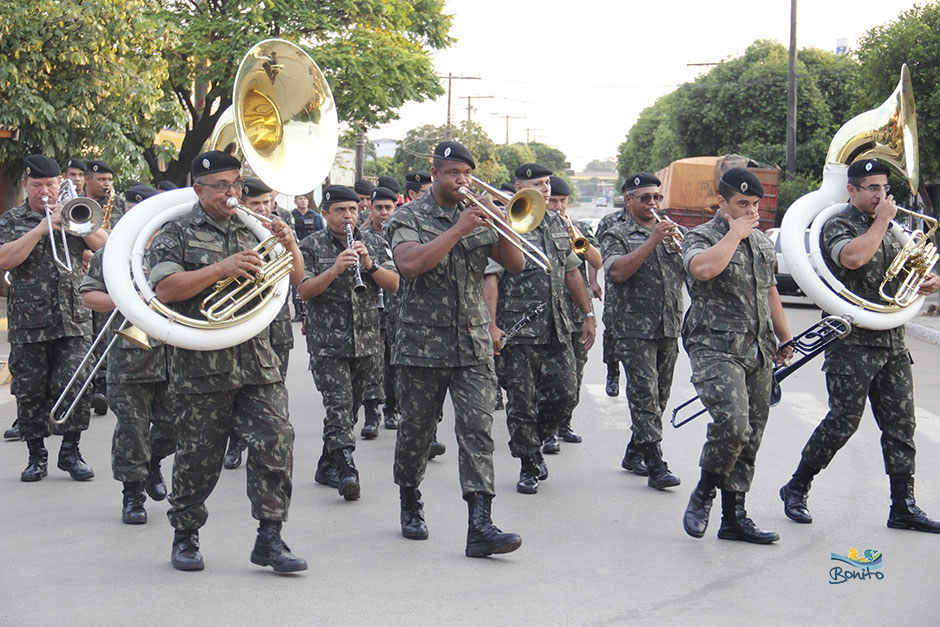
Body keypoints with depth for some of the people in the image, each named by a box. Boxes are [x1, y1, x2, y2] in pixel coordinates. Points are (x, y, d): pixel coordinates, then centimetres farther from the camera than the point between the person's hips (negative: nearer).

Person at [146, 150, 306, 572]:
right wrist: (222, 268, -20)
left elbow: (295, 277, 17)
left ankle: (269, 538, 0)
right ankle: (185, 537, 22)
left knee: (275, 443, -7)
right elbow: (164, 288, -14)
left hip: (257, 359, 4)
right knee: (199, 456, 5)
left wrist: (289, 245, -3)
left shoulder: (251, 231, 16)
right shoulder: (177, 233, 1)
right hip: (202, 364, -4)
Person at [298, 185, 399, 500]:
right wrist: (336, 268, -22)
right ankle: (346, 468, -21)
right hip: (327, 342, -4)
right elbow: (305, 291, -9)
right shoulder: (312, 246, 1)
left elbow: (394, 285, 2)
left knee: (350, 406, 10)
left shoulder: (374, 243, 10)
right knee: (338, 406, -14)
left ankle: (326, 467, 23)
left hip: (367, 341, 4)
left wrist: (370, 264, -15)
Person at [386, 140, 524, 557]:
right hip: (423, 344, -2)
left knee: (478, 429, -9)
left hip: (474, 345, 2)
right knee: (416, 431, 8)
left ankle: (480, 526, -15)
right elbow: (410, 263, -19)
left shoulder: (479, 217, 12)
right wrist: (457, 230, -19)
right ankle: (410, 507, 31)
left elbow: (515, 264, 5)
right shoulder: (409, 217, 1)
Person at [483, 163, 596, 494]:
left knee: (564, 395, 3)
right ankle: (528, 465, 14)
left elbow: (572, 272, 21)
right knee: (521, 402, 0)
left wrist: (588, 315, 20)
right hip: (517, 330, -5)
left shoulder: (558, 225, 14)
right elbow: (490, 278, -13)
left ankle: (533, 441, 26)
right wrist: (491, 325, -21)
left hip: (557, 329, 6)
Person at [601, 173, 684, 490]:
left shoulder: (670, 232, 16)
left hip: (669, 328, 6)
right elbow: (618, 272, -17)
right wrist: (652, 241, -20)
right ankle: (655, 464, -11)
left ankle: (635, 452, 24)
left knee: (660, 395, 10)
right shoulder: (617, 235, 1)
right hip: (634, 328, -6)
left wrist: (678, 244, -11)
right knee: (645, 395, -11)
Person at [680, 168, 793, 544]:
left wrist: (784, 340, 30)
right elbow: (703, 268, -27)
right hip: (716, 347, -7)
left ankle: (734, 517, 13)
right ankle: (703, 493, -1)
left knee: (750, 436, 6)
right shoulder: (700, 237, -4)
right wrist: (735, 233, -15)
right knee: (732, 424, -23)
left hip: (759, 352, 7)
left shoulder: (763, 243, 18)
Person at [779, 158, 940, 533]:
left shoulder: (887, 230, 18)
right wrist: (882, 221, -15)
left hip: (892, 342, 7)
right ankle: (796, 489, 11)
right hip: (852, 343, -7)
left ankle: (903, 508, 8)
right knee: (843, 422, -5)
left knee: (901, 425, 4)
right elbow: (852, 257, -28)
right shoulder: (838, 225, -6)